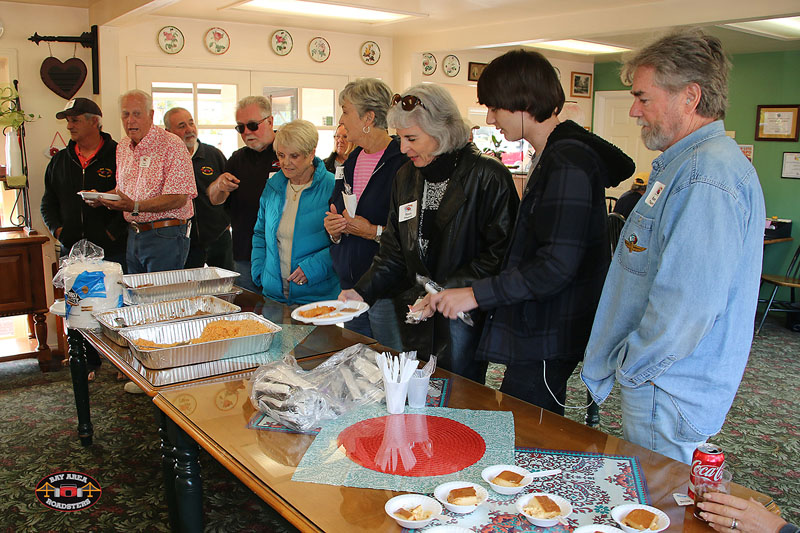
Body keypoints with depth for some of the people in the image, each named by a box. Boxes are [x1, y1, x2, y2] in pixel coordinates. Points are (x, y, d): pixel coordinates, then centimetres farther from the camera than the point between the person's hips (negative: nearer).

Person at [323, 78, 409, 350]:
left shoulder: (403, 161, -14)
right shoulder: (351, 162, 13)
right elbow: (335, 212, 22)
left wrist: (374, 232, -20)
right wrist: (333, 229, 1)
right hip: (350, 287, 8)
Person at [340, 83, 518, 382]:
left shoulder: (488, 177, -12)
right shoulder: (406, 177, 9)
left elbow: (499, 253, -14)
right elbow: (394, 253, 11)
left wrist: (446, 292, -20)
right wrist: (362, 291, -3)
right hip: (419, 315, 6)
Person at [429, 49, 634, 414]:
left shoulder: (567, 164, -19)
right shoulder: (551, 156, 13)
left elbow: (557, 267, -25)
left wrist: (477, 294, -19)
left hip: (547, 342, -10)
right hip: (536, 331, 10)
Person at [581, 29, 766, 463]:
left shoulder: (707, 177, -23)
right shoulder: (686, 164, 13)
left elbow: (690, 306, -29)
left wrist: (630, 367, -13)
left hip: (668, 394, -10)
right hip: (654, 380, 10)